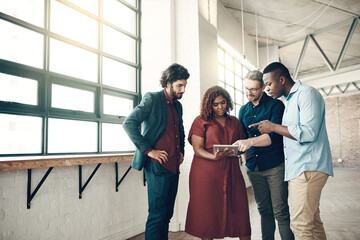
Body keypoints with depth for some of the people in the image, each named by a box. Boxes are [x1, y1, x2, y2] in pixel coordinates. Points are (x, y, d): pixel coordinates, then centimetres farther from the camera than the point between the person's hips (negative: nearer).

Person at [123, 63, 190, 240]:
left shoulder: (178, 105, 16)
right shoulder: (152, 99, -6)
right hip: (158, 166, -7)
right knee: (157, 214, -3)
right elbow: (129, 123, -15)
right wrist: (148, 150, -17)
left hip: (174, 166, 7)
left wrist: (181, 151, 14)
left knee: (167, 214, 14)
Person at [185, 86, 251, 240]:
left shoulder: (234, 121, 18)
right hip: (207, 172, -3)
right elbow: (197, 149, -4)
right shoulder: (201, 121, 5)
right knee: (208, 211, -1)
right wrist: (214, 157, -22)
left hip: (231, 172, 4)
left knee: (240, 209, 0)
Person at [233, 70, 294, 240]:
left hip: (275, 166, -5)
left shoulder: (275, 105, -4)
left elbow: (274, 135, -18)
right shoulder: (244, 110, 12)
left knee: (280, 212, -1)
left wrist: (251, 141, -32)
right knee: (264, 211, 12)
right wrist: (245, 156, 7)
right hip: (254, 168, 5)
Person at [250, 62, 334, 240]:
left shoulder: (307, 93, -8)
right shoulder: (290, 101, 22)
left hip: (308, 168, -10)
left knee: (300, 225, -10)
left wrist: (273, 127, -12)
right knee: (312, 221, 14)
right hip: (297, 169, 10)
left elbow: (308, 133, -20)